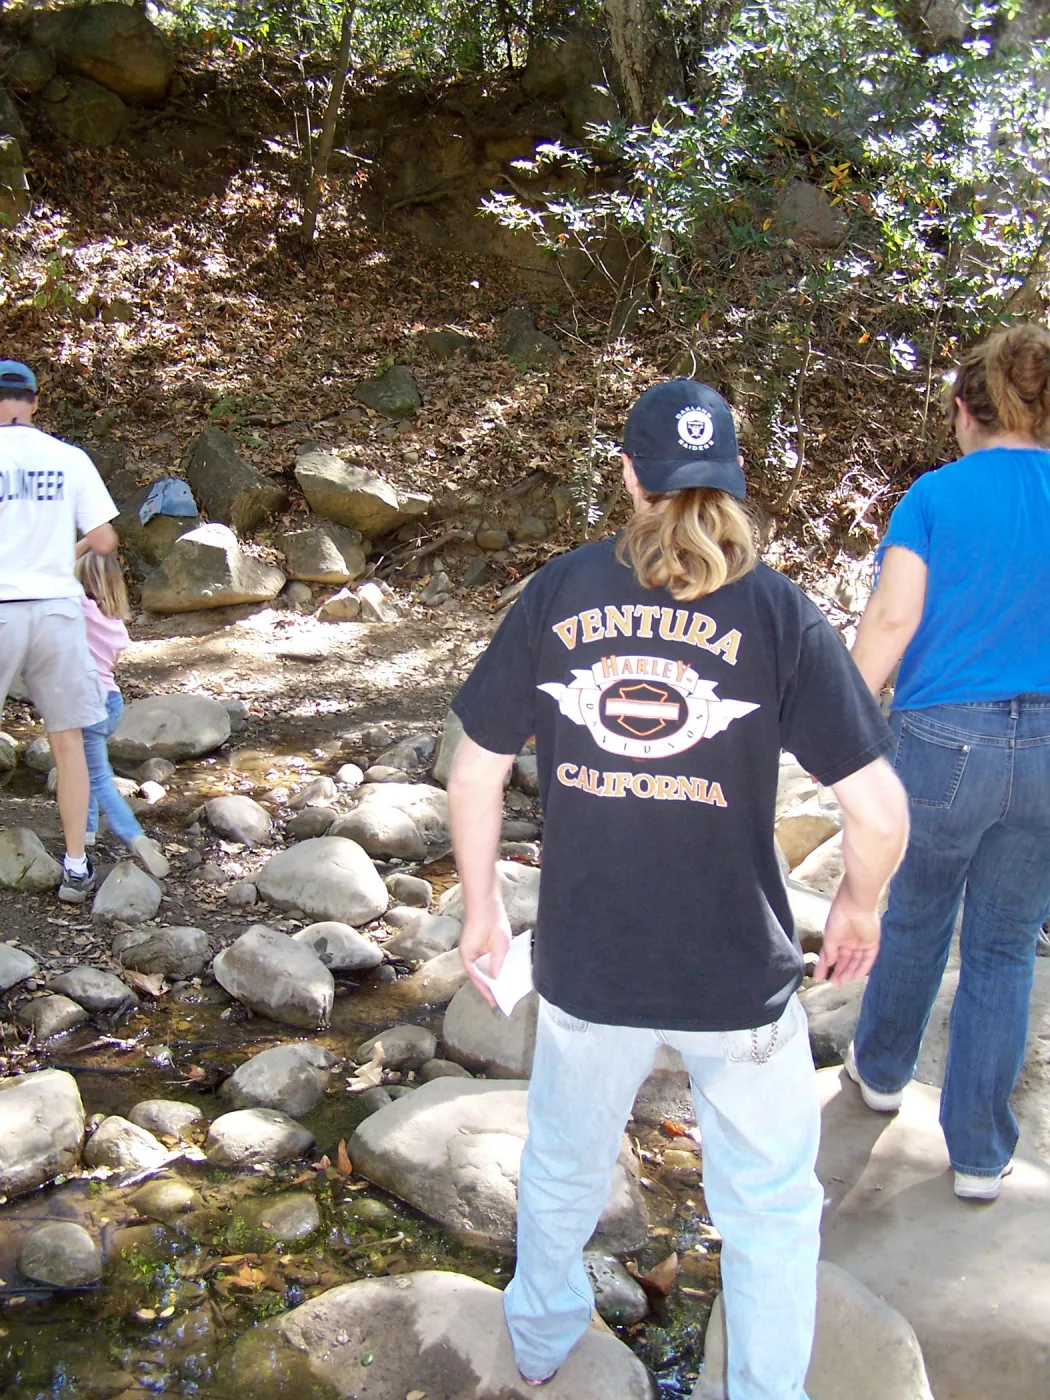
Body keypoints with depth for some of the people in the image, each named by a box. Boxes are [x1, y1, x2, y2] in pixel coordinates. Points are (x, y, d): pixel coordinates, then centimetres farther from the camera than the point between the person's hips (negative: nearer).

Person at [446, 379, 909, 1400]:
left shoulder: (556, 594, -7)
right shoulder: (777, 613, -12)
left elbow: (473, 772, -3)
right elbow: (880, 809, -14)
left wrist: (481, 906, 11)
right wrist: (856, 905, 6)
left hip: (585, 964, 3)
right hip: (739, 973, -2)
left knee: (562, 1167, 28)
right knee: (769, 1205, 21)